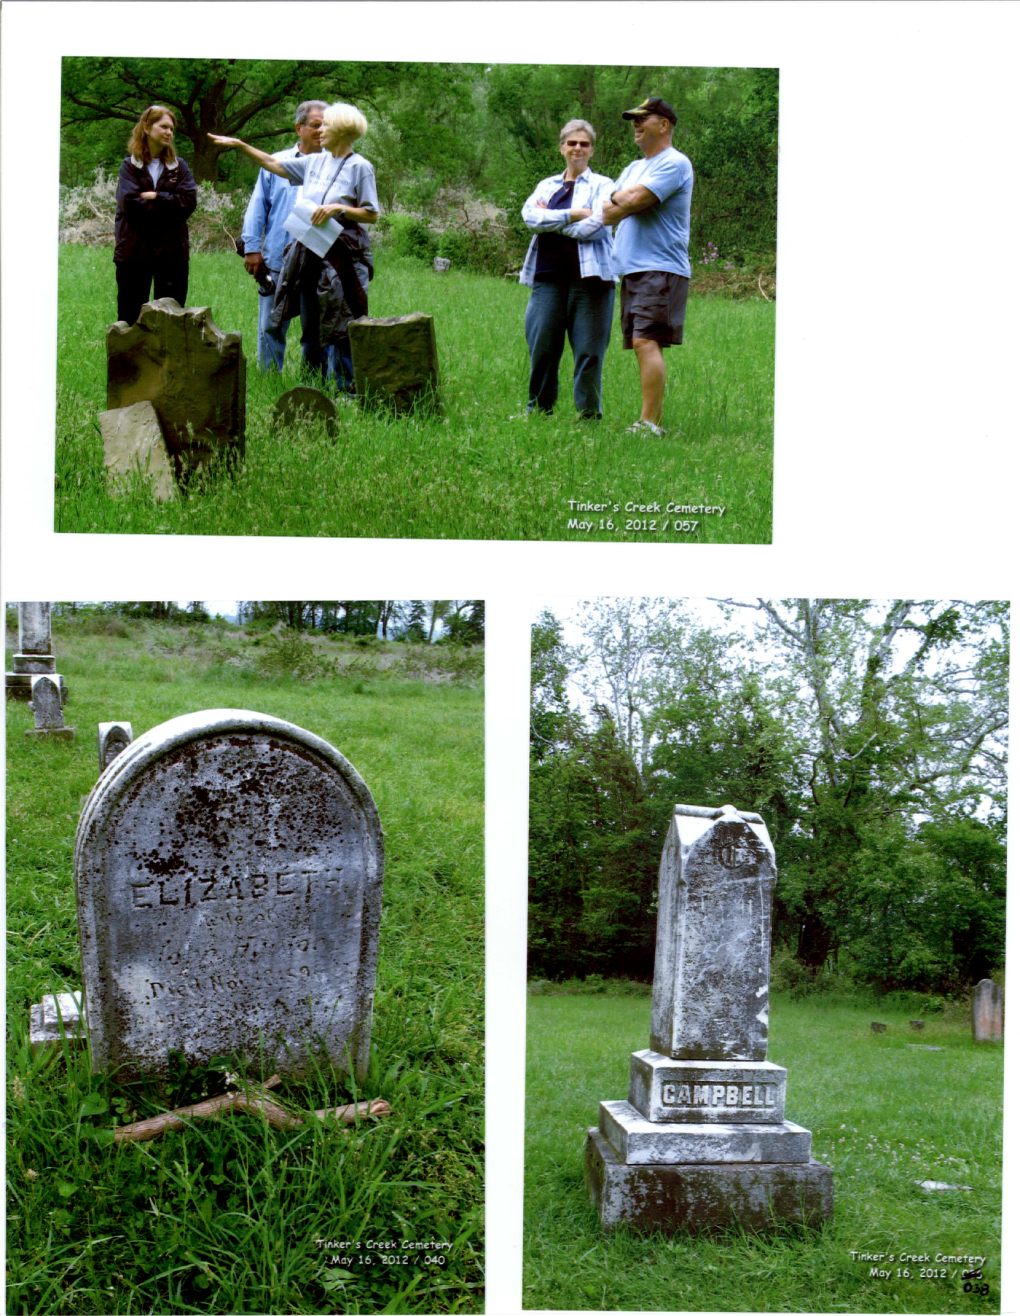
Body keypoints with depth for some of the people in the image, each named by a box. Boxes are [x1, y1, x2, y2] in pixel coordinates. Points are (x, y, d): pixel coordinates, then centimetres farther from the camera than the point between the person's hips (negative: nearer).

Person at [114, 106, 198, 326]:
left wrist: (155, 197, -11)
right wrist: (169, 204, -9)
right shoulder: (130, 166, 4)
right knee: (130, 316, 3)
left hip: (172, 251, 2)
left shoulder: (179, 166, 10)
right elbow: (130, 202, -11)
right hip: (134, 250, -2)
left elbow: (189, 201, -4)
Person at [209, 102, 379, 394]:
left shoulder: (360, 167, -5)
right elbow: (274, 165, 23)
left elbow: (372, 215, -7)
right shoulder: (315, 162, 13)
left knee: (343, 330, -5)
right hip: (310, 252, 7)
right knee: (310, 329, 9)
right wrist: (239, 145, 20)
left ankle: (346, 389, 2)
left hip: (343, 256, -7)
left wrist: (338, 208, -17)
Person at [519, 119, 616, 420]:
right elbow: (530, 216, 0)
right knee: (541, 350, -1)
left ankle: (589, 417, 1)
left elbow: (595, 226, -8)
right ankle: (538, 414, 10)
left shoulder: (602, 185, 9)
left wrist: (550, 220, 0)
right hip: (548, 277, 3)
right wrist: (574, 215, -8)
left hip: (589, 277, -3)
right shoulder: (547, 185, 20)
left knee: (588, 353, -5)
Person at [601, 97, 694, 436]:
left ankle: (648, 422, -20)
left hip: (660, 268, -9)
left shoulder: (674, 163, -6)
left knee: (647, 342, -17)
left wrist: (616, 209, 3)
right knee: (644, 346, 7)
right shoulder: (634, 168, 24)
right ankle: (654, 422, 9)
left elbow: (636, 200, -16)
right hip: (633, 269, 9)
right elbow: (616, 198, 11)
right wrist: (625, 200, -9)